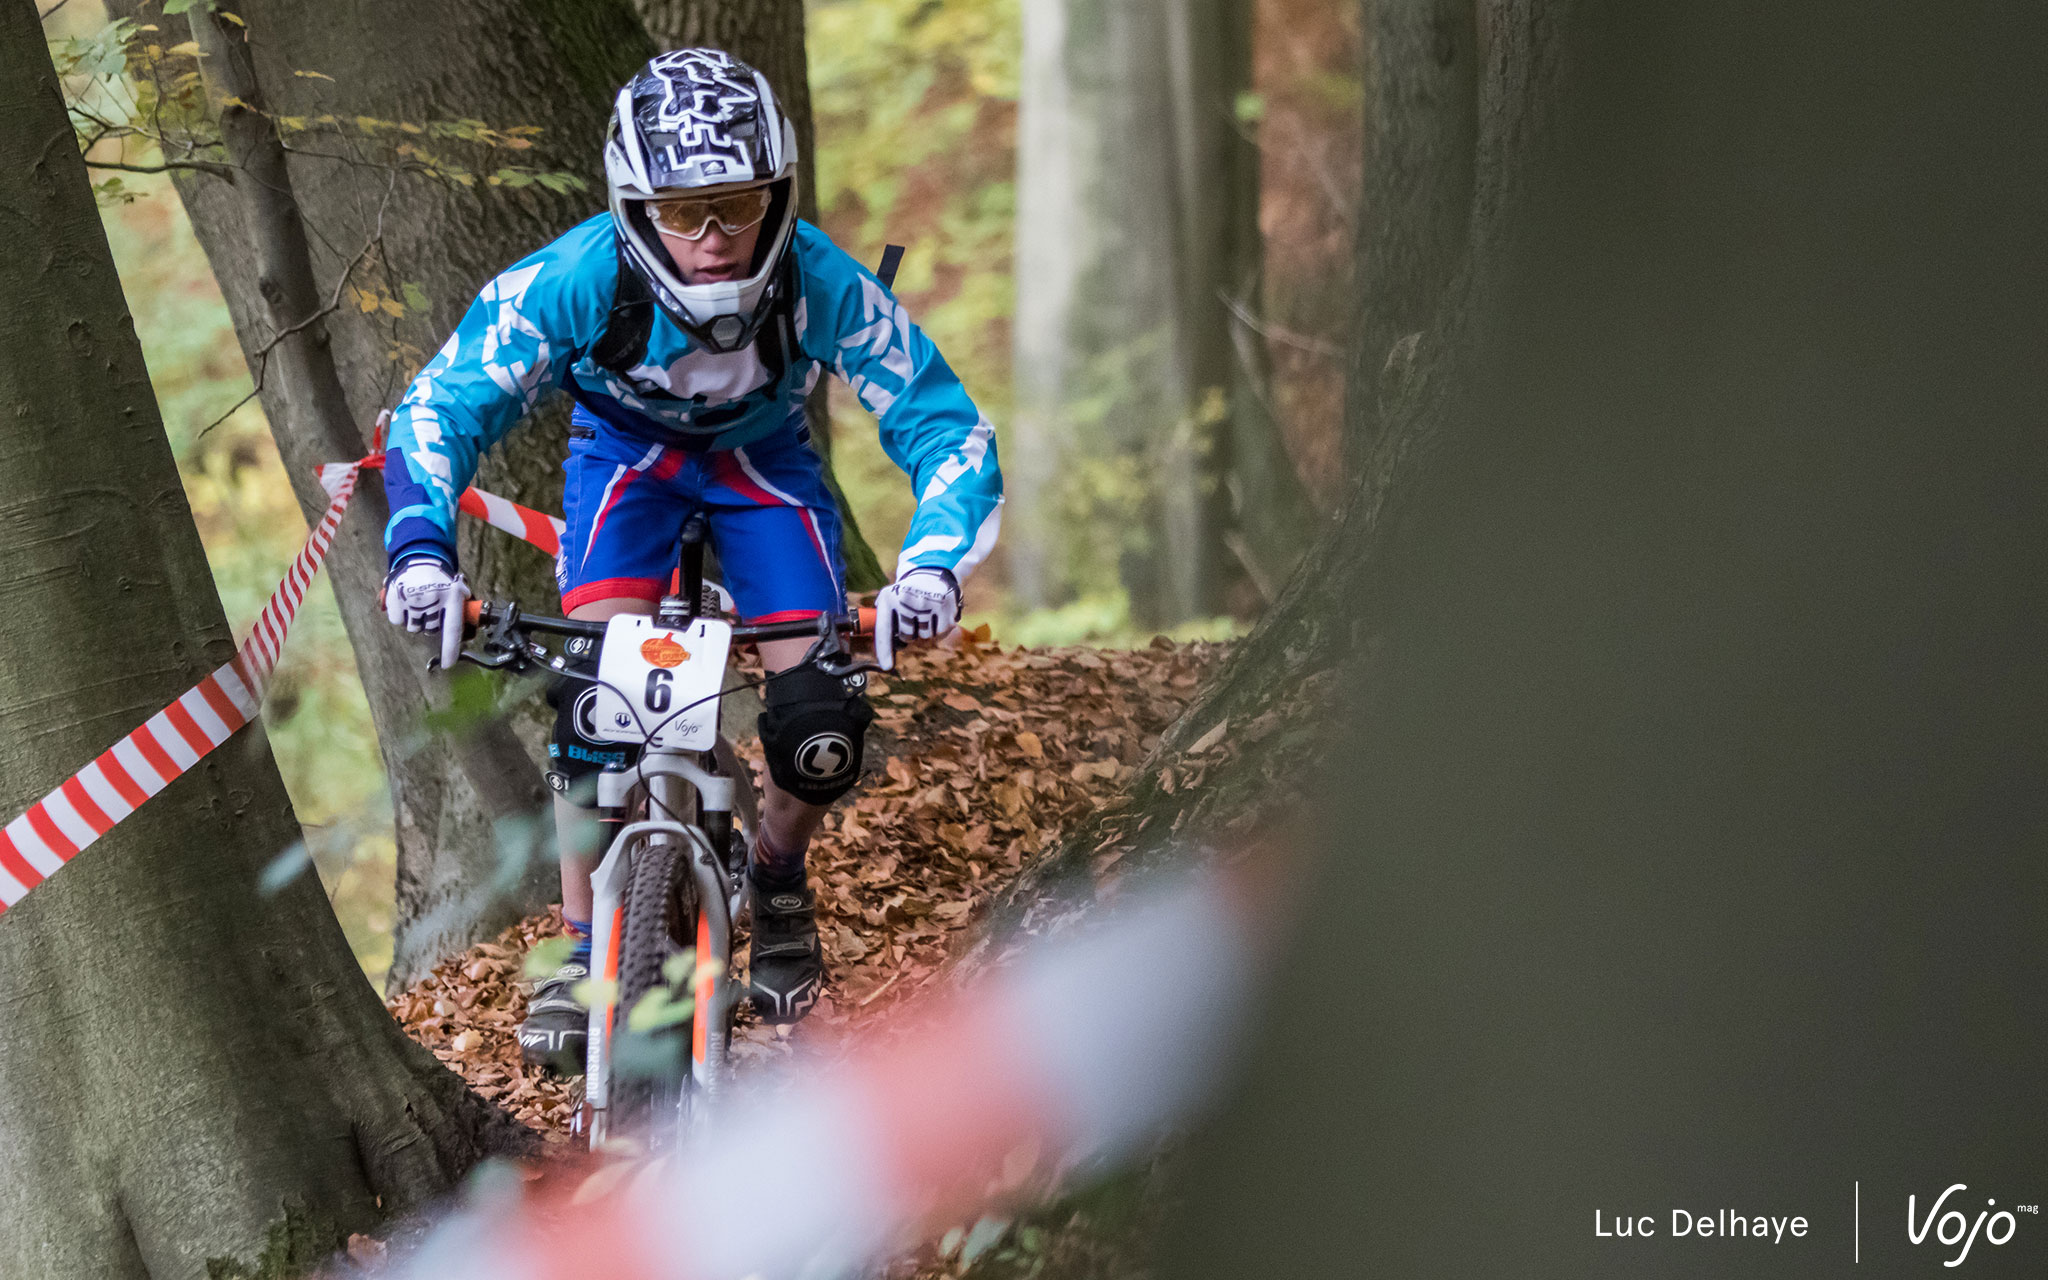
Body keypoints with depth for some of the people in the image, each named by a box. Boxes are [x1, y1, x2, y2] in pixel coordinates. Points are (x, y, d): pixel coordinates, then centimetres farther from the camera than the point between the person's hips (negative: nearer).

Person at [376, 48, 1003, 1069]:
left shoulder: (823, 286, -35)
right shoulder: (577, 278, -36)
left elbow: (949, 429, -31)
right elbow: (440, 407, -28)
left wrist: (932, 567, -49)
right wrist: (421, 550, -45)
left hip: (761, 455, 1)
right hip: (623, 445, -1)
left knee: (820, 720, -14)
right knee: (595, 685, -23)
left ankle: (777, 881, 18)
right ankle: (582, 953, -9)